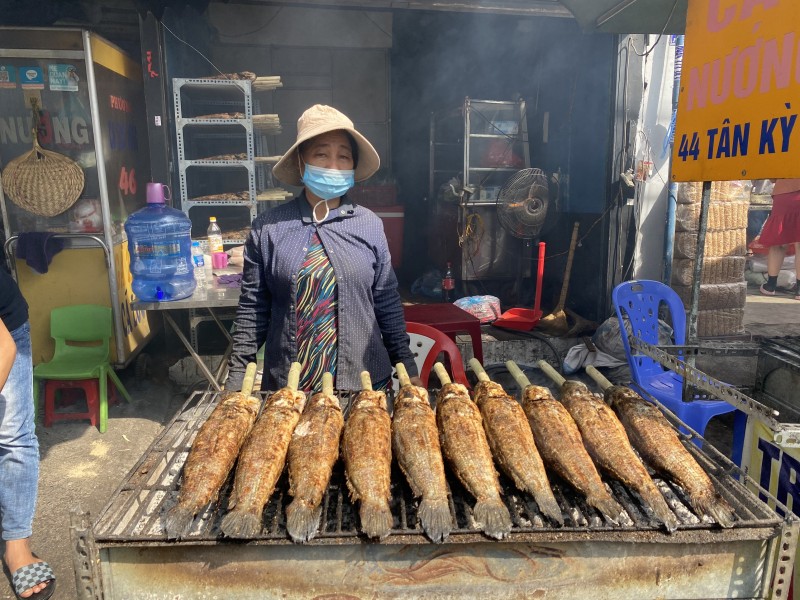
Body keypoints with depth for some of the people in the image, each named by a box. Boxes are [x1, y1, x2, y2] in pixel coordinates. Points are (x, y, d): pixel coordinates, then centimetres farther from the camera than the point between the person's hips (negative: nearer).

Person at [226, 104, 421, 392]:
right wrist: (235, 380, 0)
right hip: (286, 388, 0)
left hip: (364, 382, 1)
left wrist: (408, 369, 6)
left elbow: (387, 304, 4)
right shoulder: (268, 228, -3)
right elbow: (252, 310, 1)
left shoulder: (370, 225, -2)